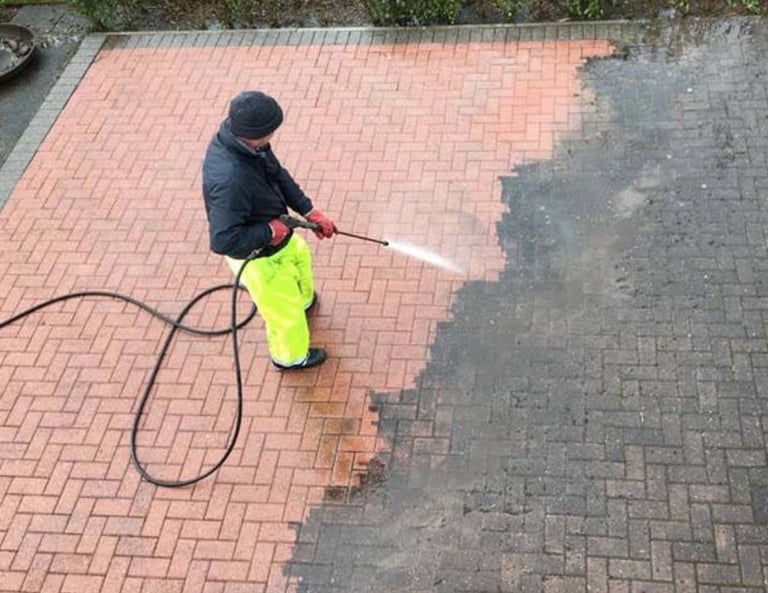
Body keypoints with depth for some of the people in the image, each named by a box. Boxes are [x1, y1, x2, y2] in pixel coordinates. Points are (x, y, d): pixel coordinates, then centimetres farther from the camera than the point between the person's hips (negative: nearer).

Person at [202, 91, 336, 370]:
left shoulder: (245, 141, -17)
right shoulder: (229, 179, -45)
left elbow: (278, 174, 0)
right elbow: (223, 241, -43)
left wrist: (310, 212, -3)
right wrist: (270, 231, -30)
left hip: (276, 233, 8)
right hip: (259, 256, -8)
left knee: (299, 255, 38)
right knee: (284, 309, 18)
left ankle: (303, 299, 71)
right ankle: (291, 356, 49)